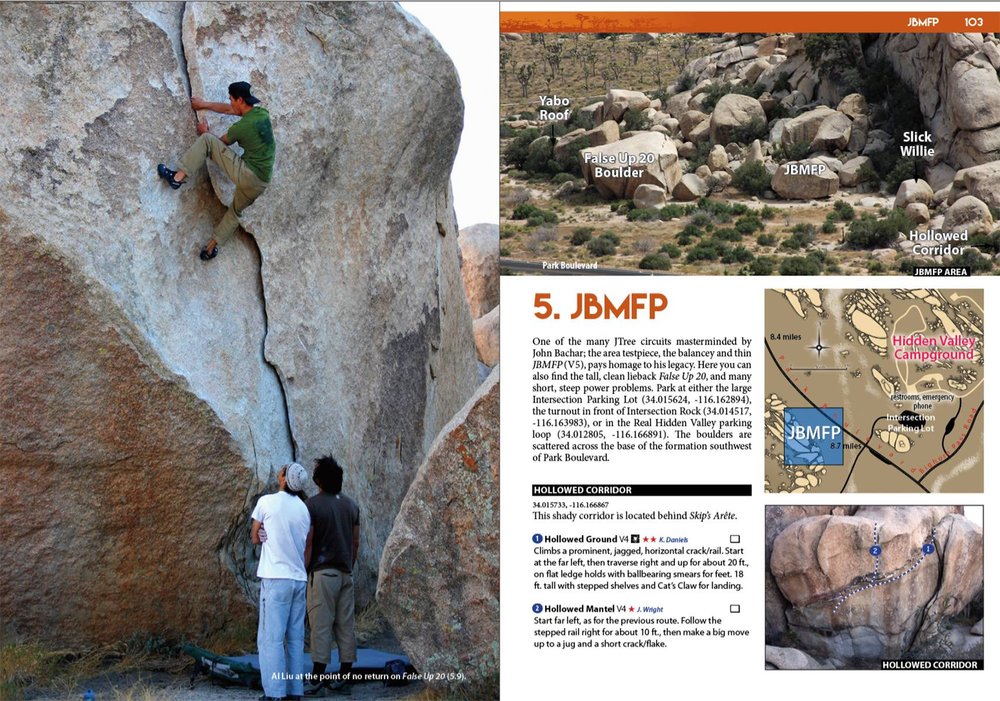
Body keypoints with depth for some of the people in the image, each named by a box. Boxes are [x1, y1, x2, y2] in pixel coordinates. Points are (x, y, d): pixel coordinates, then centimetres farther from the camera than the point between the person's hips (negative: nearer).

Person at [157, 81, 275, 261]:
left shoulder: (241, 127, -13)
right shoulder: (263, 113, 6)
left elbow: (220, 143, 7)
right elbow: (229, 110, 23)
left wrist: (204, 132, 27)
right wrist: (205, 104, 32)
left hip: (246, 175, -7)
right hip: (261, 184, 7)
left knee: (206, 139, -4)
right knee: (236, 211, 31)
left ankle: (178, 177, -5)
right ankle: (212, 246, 33)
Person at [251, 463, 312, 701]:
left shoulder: (267, 502, -6)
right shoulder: (303, 508, 10)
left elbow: (255, 538, 3)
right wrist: (274, 536, 8)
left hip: (276, 578, -5)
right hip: (299, 578, 5)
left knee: (271, 637, -5)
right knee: (295, 638, 8)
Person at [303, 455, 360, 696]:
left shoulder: (313, 505, -8)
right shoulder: (350, 504, 10)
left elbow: (308, 544, -10)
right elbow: (355, 542, 13)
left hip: (323, 572, -6)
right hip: (346, 573, 6)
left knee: (321, 625, -6)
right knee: (345, 624, 7)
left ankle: (318, 677, -8)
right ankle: (344, 675, 8)